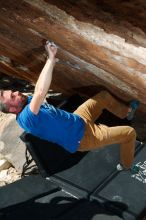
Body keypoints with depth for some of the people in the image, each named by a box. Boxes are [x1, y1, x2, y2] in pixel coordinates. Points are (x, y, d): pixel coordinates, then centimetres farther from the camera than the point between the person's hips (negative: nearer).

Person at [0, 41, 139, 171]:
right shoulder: (26, 118, -34)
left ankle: (126, 112, 45)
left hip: (78, 120, 9)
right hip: (82, 137, -9)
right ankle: (126, 166, 24)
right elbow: (41, 91, -47)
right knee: (130, 133, -2)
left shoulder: (29, 103, -4)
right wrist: (51, 58, -42)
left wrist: (51, 59, -12)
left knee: (104, 96, 18)